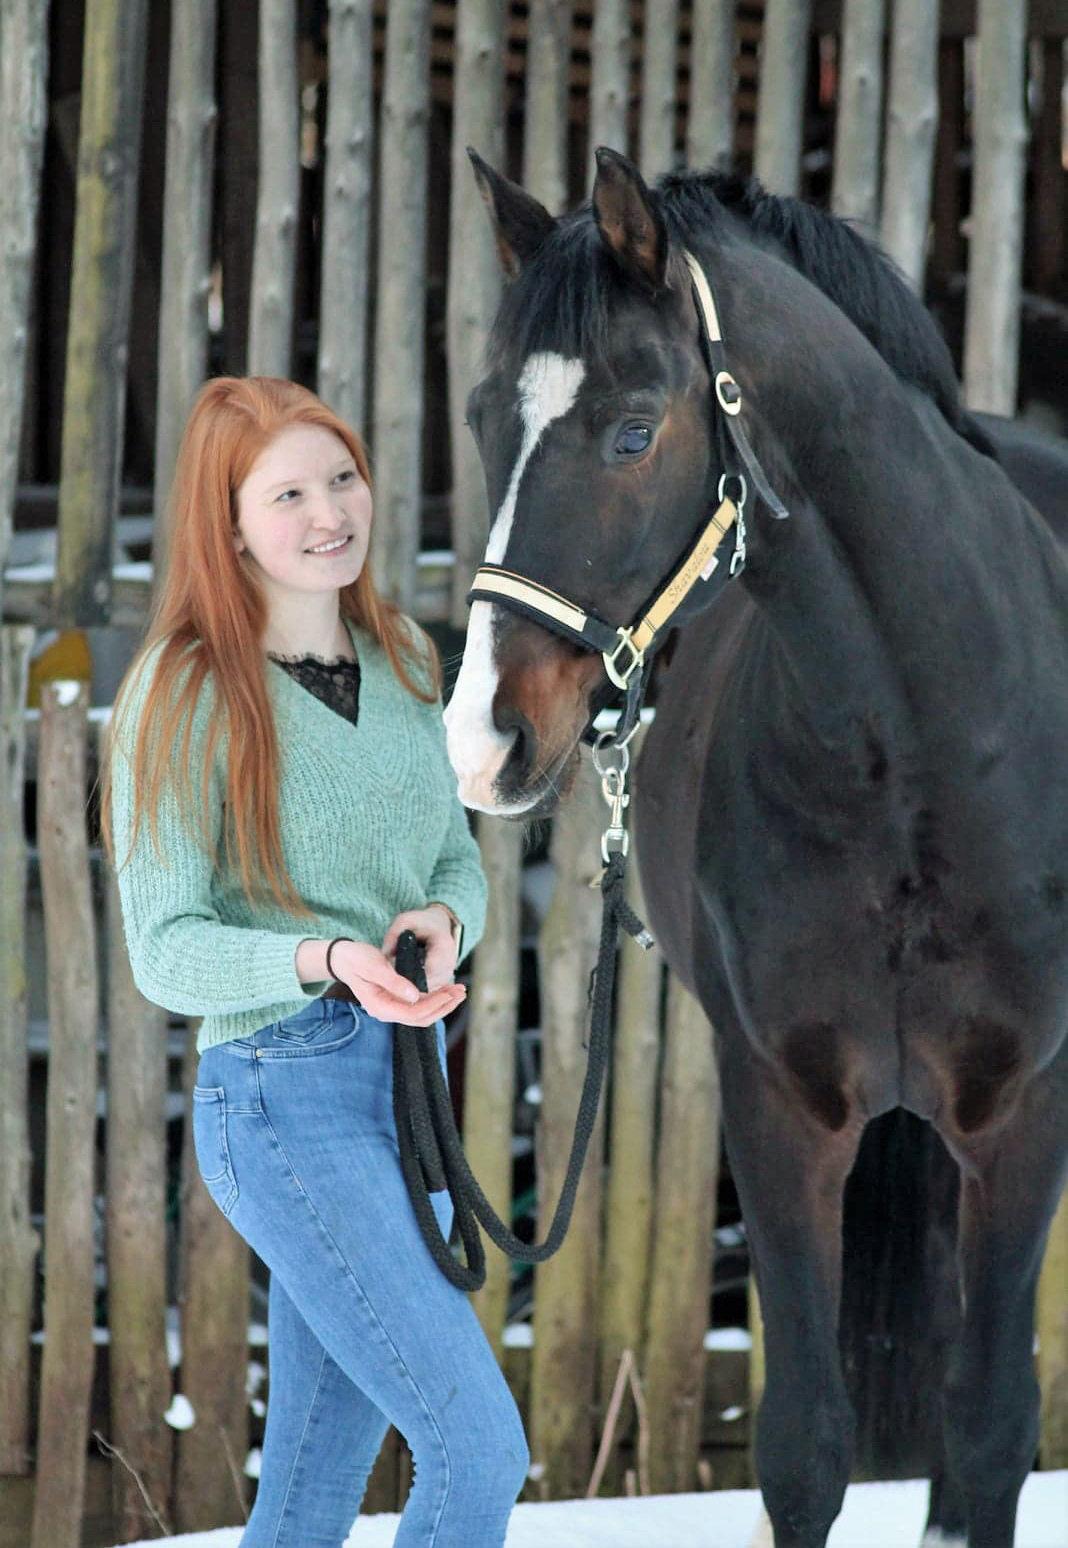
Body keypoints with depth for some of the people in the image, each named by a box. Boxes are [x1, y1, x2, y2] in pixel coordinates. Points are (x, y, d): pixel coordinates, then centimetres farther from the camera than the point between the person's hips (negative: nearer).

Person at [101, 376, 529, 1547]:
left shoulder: (400, 660, 8)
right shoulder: (184, 699, -11)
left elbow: (455, 857, 16)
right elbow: (165, 952, -11)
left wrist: (444, 920, -9)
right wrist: (324, 961, -30)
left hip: (408, 1080, 7)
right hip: (285, 1097, -7)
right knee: (481, 1450, -13)